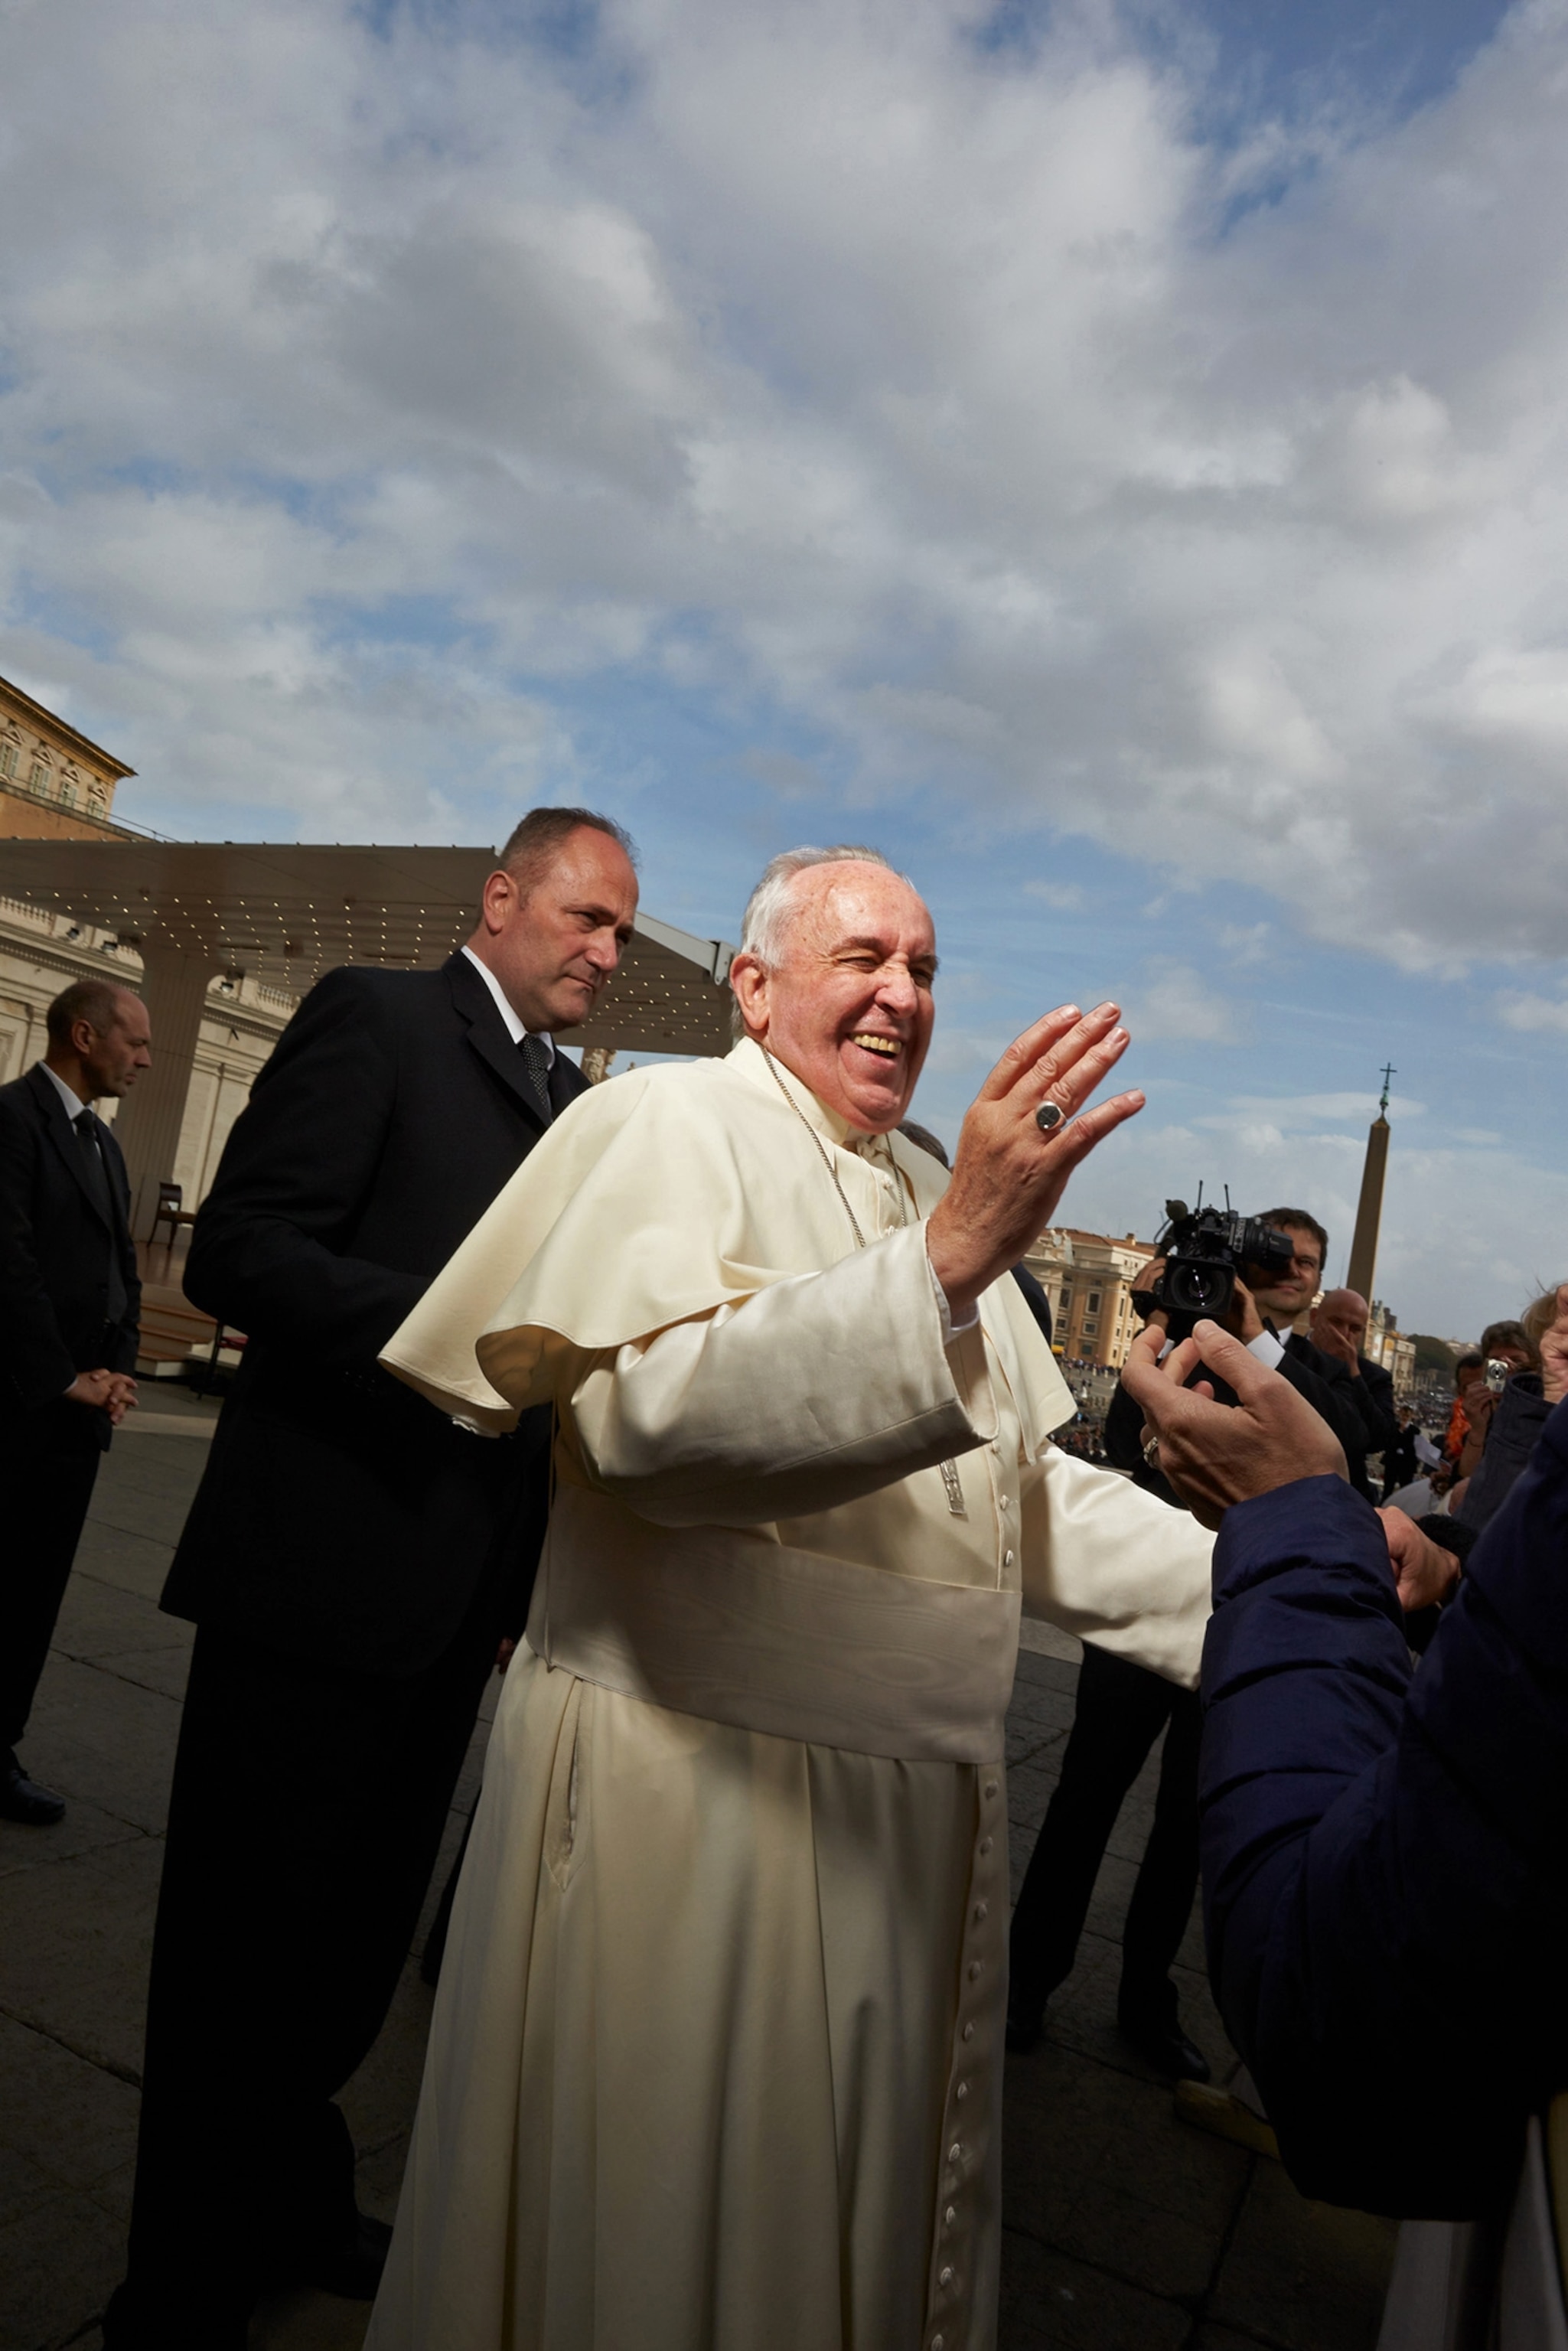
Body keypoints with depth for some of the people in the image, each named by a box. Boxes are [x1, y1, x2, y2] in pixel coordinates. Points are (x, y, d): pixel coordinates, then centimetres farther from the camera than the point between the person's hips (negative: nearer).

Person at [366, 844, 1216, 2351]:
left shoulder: (942, 1197, 13)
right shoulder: (673, 1123, -9)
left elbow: (1029, 1487, 13)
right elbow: (649, 1412, -26)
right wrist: (943, 1263, -35)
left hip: (908, 1803, 7)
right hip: (688, 1790, -7)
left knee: (860, 2226, 23)